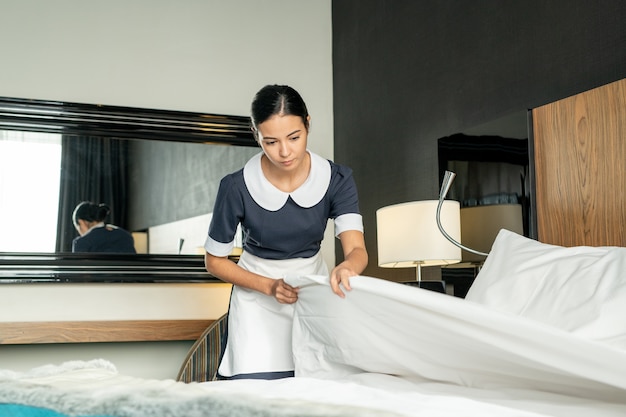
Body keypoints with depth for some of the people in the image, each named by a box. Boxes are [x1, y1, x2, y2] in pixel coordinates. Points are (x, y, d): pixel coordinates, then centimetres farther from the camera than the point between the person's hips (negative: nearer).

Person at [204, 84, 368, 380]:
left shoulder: (337, 179, -15)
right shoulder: (237, 188, -20)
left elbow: (357, 249, -26)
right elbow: (215, 261, -8)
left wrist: (347, 267, -51)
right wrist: (269, 286, -22)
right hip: (258, 292, -2)